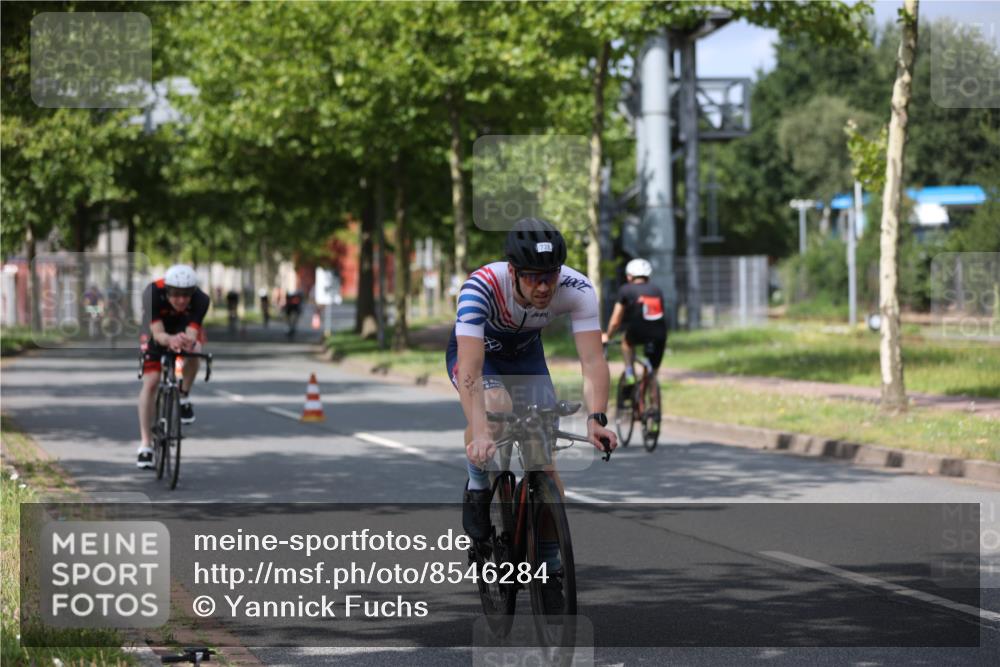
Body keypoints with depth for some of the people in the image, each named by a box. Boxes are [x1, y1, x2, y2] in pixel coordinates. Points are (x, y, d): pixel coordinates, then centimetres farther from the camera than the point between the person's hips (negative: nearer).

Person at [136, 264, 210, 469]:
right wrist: (170, 340, -66)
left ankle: (184, 396, -5)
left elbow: (191, 335, -42)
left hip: (185, 327, 1)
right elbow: (158, 334, -43)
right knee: (150, 382, -12)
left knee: (194, 350, -33)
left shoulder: (200, 300, -35)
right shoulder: (153, 293, -38)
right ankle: (145, 444, -3)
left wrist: (188, 342, -66)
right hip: (158, 329, -1)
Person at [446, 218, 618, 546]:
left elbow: (593, 361, -36)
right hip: (475, 351, -3)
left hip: (526, 355, 3)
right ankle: (477, 489, -8)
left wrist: (596, 420, -52)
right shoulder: (480, 287, -39)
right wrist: (479, 434, -60)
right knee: (496, 407, -35)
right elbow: (470, 369, -47)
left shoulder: (577, 288, -31)